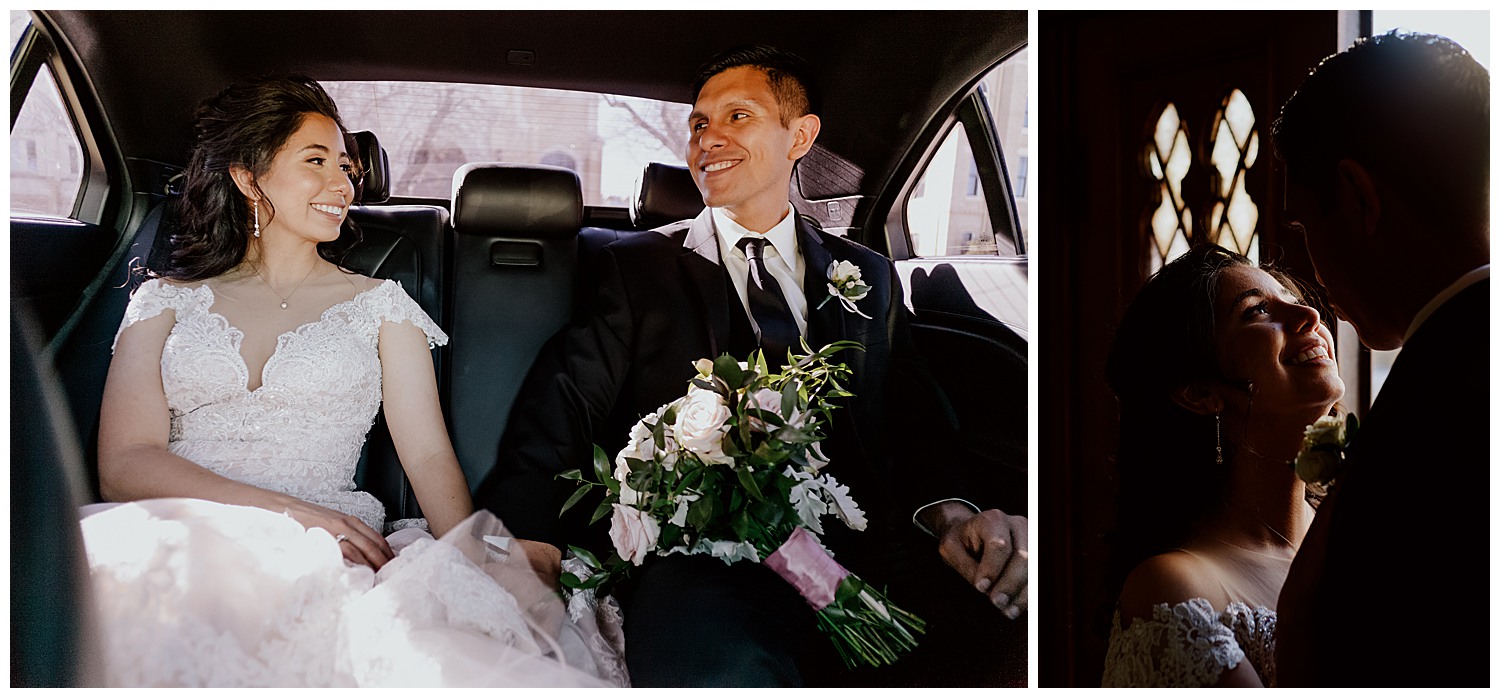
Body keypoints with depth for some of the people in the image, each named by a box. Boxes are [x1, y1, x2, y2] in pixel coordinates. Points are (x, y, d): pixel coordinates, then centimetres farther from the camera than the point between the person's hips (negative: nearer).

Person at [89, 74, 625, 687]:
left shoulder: (379, 305, 16)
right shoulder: (167, 301, 15)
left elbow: (429, 454, 5)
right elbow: (123, 462, 2)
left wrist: (474, 562, -17)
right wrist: (290, 514, -14)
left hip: (321, 567, 0)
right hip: (176, 540, 1)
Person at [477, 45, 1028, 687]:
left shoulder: (869, 279, 21)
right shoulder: (637, 267, 15)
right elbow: (563, 411, 3)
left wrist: (948, 512, -9)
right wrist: (526, 552, -17)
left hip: (857, 554, 3)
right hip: (701, 557, -2)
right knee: (716, 674, -39)